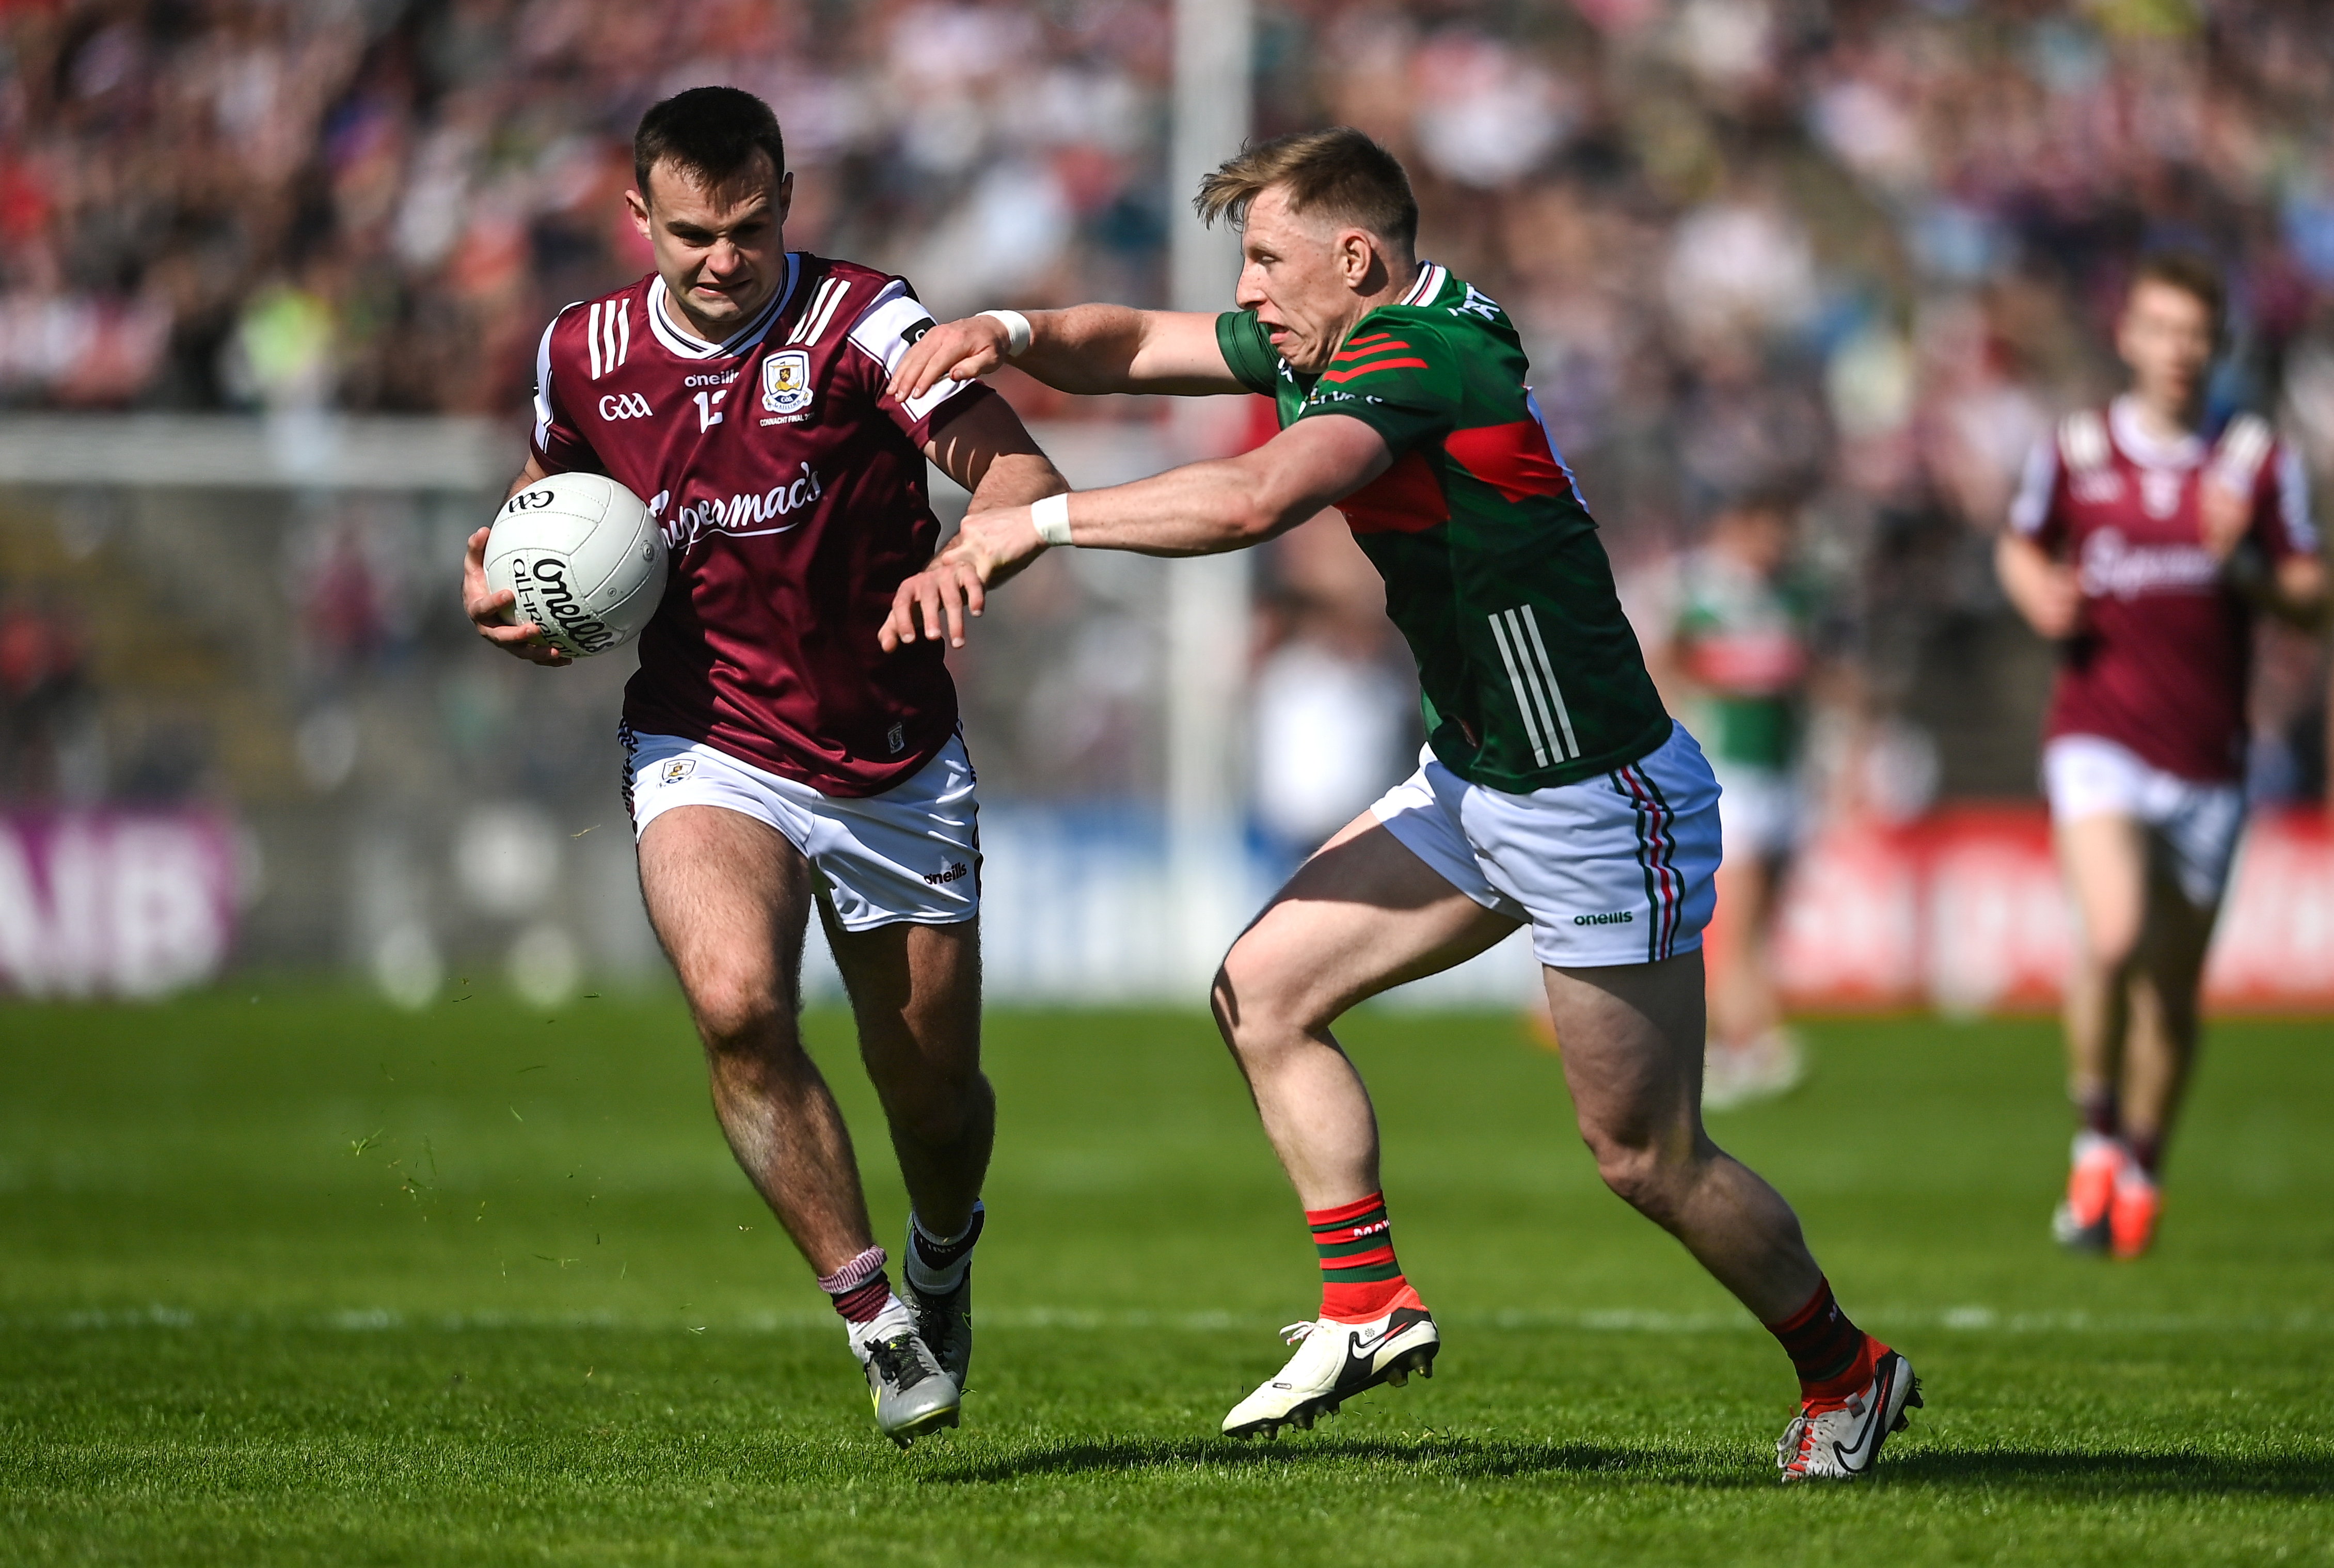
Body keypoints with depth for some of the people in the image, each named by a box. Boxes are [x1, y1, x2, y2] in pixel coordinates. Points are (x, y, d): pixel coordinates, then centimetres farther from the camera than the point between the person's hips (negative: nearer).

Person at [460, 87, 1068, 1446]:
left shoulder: (858, 324, -14)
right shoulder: (585, 356, -1)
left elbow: (1022, 476, -25)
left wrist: (966, 556, -47)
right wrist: (508, 594, -1)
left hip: (898, 772, -1)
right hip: (708, 754, 1)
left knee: (936, 1098, 9)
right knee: (737, 998, -30)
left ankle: (946, 1251, 47)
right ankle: (876, 1321, -18)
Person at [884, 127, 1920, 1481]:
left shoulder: (1414, 359, -25)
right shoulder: (1331, 344, 4)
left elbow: (1252, 502, -41)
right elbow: (1129, 347, 11)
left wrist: (1032, 523, -35)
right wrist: (1007, 336, -11)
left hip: (1600, 801, -10)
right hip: (1474, 784, 10)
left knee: (1649, 1160, 1)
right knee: (1264, 989, 2)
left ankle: (1845, 1371, 22)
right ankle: (1369, 1307, 8)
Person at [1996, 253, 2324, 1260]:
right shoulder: (2077, 450, 4)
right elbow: (2021, 546, 20)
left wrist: (2242, 566, -15)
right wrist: (2041, 593, -2)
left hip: (2207, 757, 2)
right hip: (2099, 738, -2)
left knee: (2174, 988, 6)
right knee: (2115, 935, -24)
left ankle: (2139, 1178, 25)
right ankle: (2095, 1132, -2)